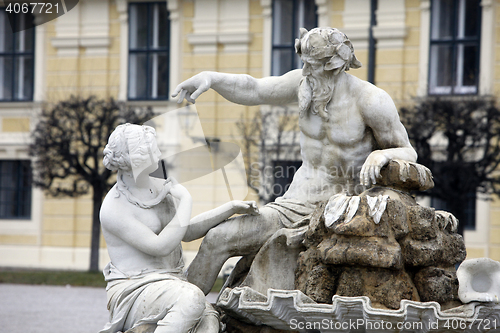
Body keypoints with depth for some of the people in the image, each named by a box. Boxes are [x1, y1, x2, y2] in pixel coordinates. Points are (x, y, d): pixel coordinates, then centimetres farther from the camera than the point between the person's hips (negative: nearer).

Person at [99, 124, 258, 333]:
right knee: (191, 299, -36)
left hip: (172, 283, 6)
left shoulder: (161, 187, 13)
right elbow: (161, 246, -17)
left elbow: (187, 231, 25)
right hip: (133, 292, -6)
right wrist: (185, 201, -7)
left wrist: (230, 208, 16)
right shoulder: (113, 208, -10)